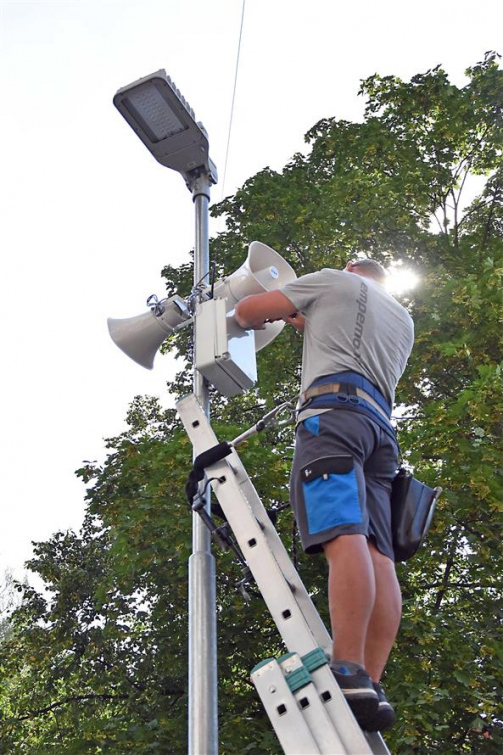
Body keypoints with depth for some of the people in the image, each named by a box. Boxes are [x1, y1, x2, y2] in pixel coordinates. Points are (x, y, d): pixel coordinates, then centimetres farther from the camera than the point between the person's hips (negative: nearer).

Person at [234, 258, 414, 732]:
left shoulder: (335, 281, 18)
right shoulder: (403, 320, 35)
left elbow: (246, 311, 16)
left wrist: (264, 317, 40)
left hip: (334, 409, -7)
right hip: (382, 424, 7)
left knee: (344, 534, -24)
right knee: (377, 553, -8)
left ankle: (350, 677, -37)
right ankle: (370, 687, -18)